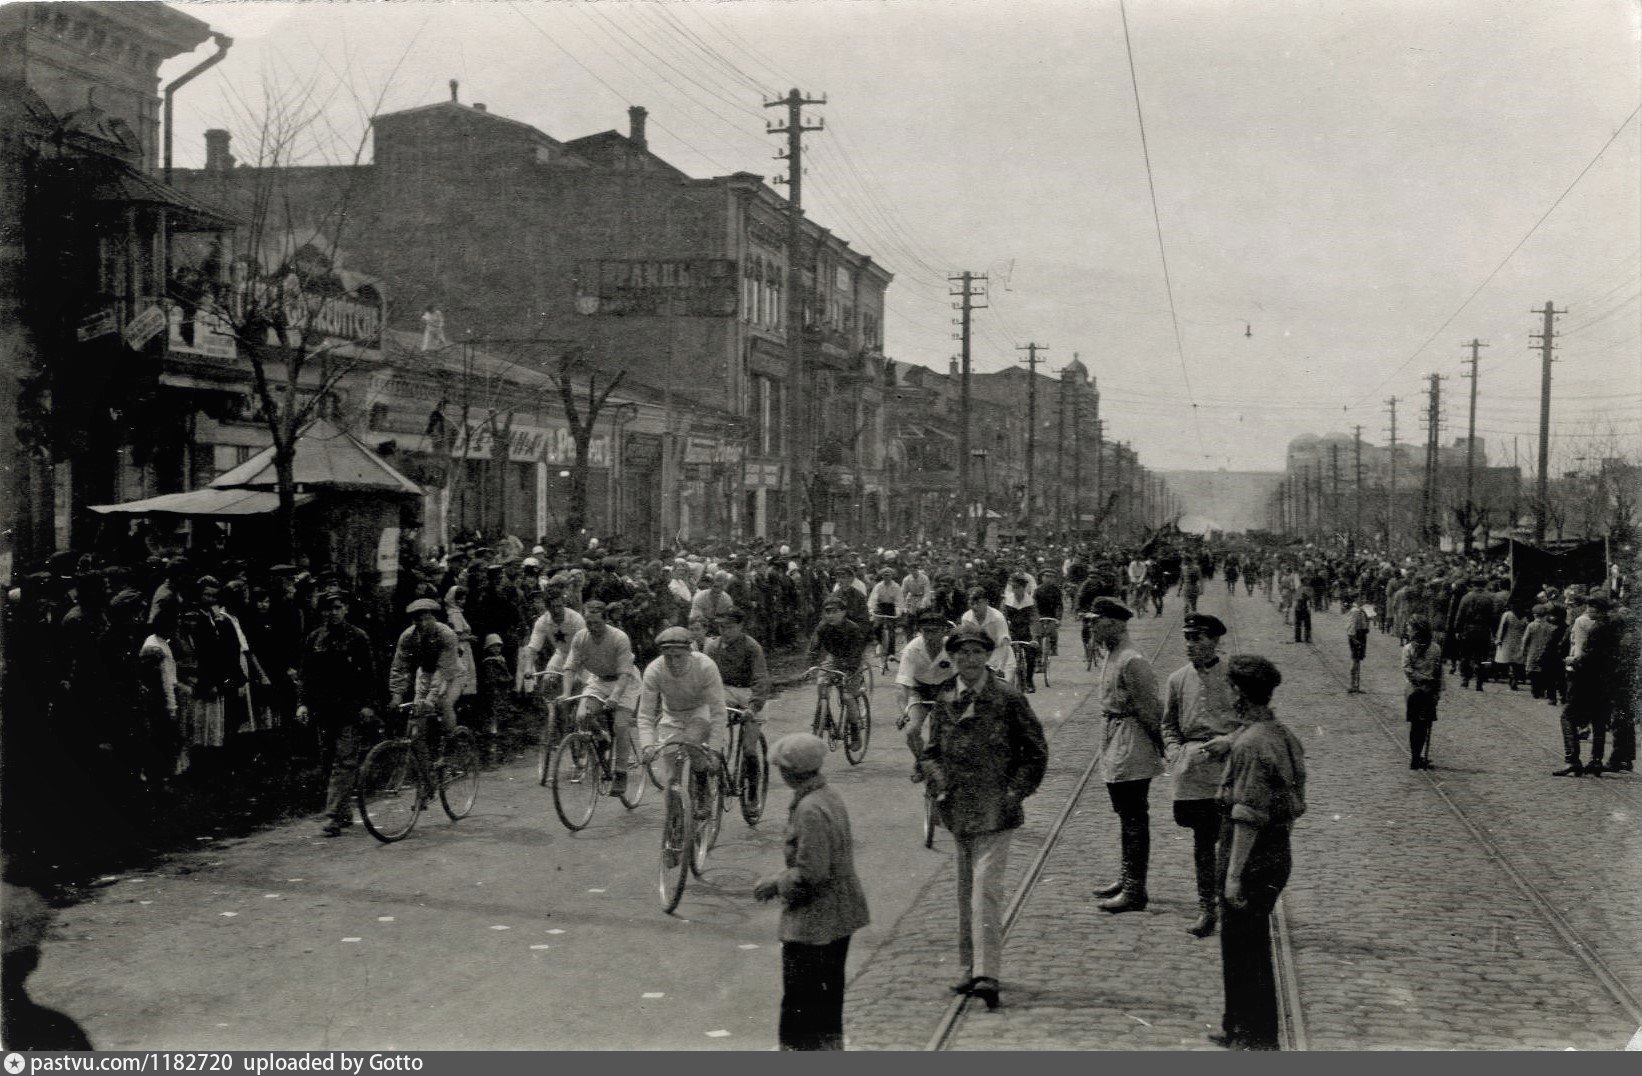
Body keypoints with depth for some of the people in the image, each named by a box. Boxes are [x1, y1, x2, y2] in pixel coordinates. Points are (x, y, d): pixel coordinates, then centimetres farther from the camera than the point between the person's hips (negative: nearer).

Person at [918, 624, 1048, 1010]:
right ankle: (974, 967, 25)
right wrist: (941, 786, 1)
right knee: (966, 890, 13)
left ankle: (987, 974, -16)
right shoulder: (944, 700, 7)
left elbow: (1036, 752, 2)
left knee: (986, 888, -14)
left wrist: (1015, 792, -7)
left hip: (995, 812, -5)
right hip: (958, 812, 5)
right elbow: (932, 752, 17)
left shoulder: (1008, 699, -5)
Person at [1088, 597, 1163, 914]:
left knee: (1134, 819, -3)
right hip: (1115, 744, 10)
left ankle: (1135, 892, 3)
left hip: (1131, 746, -10)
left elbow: (1150, 709, -18)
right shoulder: (1110, 656, 10)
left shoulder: (1132, 661, -21)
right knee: (1126, 817, 19)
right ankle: (1127, 880, 30)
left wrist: (1162, 748, -12)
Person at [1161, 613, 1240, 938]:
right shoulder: (1178, 679, 8)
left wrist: (1229, 740, -11)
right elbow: (1169, 725, 17)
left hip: (1230, 767, -2)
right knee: (1203, 839, 6)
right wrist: (1176, 752, 1)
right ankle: (1207, 907, 13)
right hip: (1193, 769, 2)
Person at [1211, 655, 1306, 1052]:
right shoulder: (1284, 736, 8)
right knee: (1243, 945, 21)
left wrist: (1234, 875, -21)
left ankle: (1255, 1039, 15)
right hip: (1277, 855, 10)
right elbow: (1295, 805, 14)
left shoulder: (1251, 744, -22)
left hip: (1252, 861, -10)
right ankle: (1238, 1027, 35)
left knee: (1245, 950, 4)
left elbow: (1248, 818, -24)